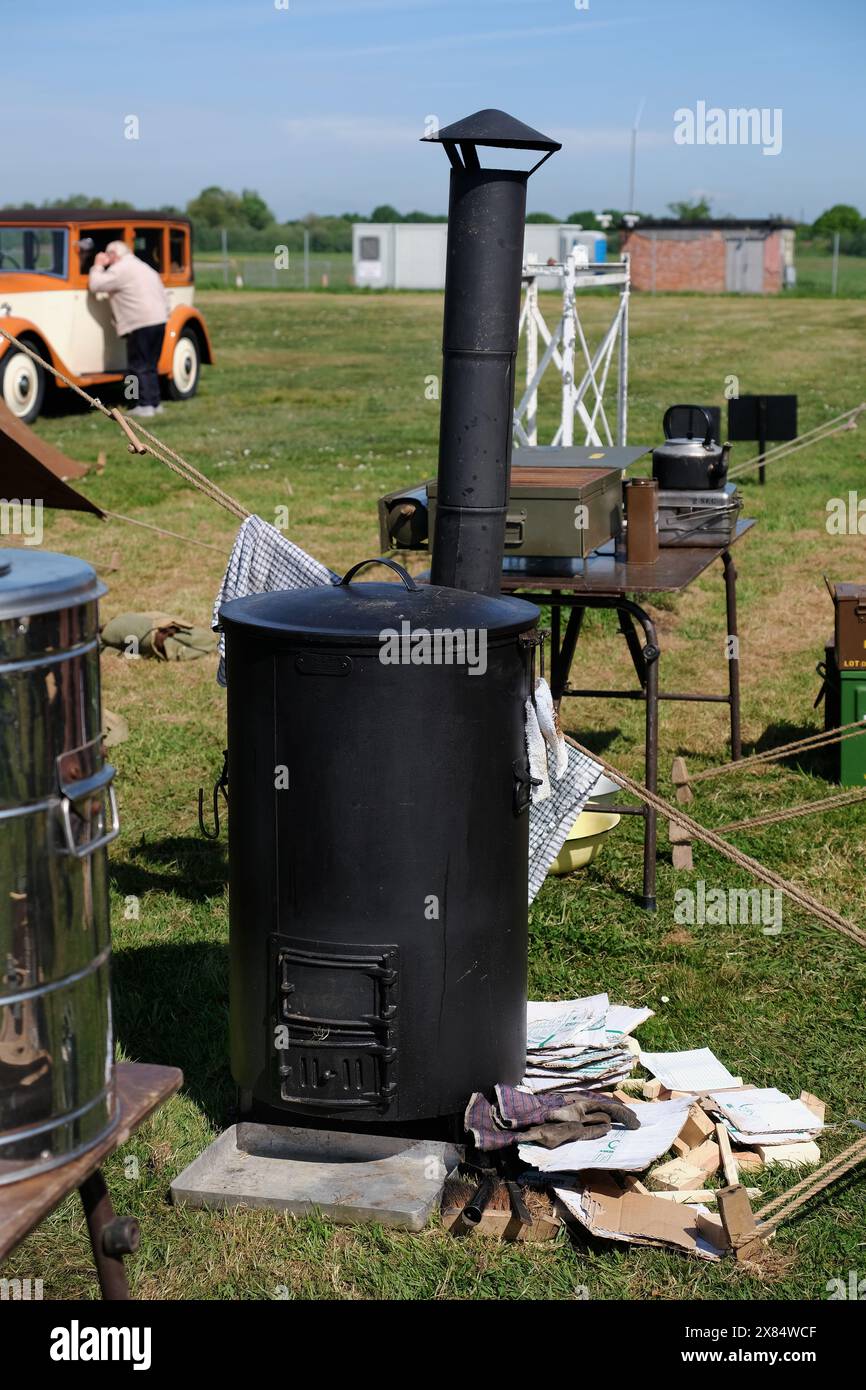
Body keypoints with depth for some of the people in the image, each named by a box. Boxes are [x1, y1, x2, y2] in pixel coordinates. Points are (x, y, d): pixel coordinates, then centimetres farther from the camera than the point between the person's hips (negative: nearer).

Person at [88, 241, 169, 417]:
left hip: (140, 325, -8)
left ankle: (145, 405, -6)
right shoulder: (145, 267, 23)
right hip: (159, 322, 8)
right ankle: (154, 403, 16)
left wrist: (98, 265, 5)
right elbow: (164, 298, 22)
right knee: (149, 366, 15)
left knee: (139, 366, -3)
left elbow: (94, 285, -8)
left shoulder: (120, 269, -5)